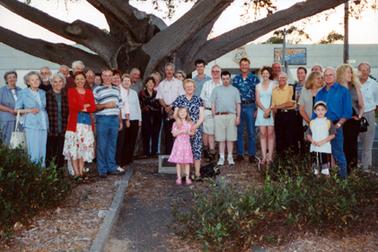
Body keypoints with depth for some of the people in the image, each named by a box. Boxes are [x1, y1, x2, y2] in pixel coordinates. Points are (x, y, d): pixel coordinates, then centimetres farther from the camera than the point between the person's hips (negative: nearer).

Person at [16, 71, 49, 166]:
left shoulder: (43, 93, 14)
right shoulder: (23, 93, 4)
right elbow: (17, 109, 4)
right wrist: (29, 110, -9)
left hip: (43, 124, 4)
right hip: (31, 125, -4)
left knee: (43, 150, 3)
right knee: (33, 151, -9)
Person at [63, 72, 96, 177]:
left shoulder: (89, 92, 15)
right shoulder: (71, 91, 6)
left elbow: (93, 107, 3)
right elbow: (72, 106, -8)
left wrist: (81, 108, -7)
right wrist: (85, 106, -2)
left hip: (87, 122, 3)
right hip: (74, 122, -3)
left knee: (84, 148, 4)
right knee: (74, 147, -7)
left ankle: (81, 171, 10)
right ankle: (76, 172, -4)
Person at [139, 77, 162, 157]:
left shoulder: (156, 93, 15)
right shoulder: (142, 93, 6)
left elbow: (159, 105, 11)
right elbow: (141, 105, -2)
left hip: (156, 117, 3)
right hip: (146, 117, -3)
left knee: (155, 135, 1)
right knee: (146, 135, -5)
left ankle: (154, 153, 7)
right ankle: (146, 153, 0)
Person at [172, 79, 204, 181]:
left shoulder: (198, 100, 8)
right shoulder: (180, 99, 8)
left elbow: (201, 116, 4)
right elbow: (175, 115, 6)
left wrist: (196, 125, -12)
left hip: (196, 129, 0)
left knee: (197, 150, -4)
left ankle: (197, 173, 2)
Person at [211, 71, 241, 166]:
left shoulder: (235, 90, 12)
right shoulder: (216, 90, 12)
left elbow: (238, 104, 10)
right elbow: (213, 104, 10)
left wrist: (238, 116, 1)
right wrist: (214, 116, 2)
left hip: (231, 116, 0)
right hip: (219, 116, 0)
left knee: (230, 138, 2)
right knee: (221, 138, 2)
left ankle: (230, 157, 10)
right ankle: (221, 157, 8)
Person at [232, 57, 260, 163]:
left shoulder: (254, 78, 2)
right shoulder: (235, 79, 9)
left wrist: (256, 109, -5)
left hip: (250, 106, -2)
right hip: (238, 106, 2)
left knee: (251, 132, 0)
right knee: (239, 131, 5)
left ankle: (252, 154, 8)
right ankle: (240, 153, 14)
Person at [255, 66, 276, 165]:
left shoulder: (273, 84, 4)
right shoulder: (258, 86, 12)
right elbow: (257, 100, 6)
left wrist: (269, 110, -13)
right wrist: (264, 109, -8)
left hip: (271, 111, -2)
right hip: (261, 111, 3)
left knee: (270, 134, -3)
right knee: (263, 134, -1)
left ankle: (270, 157, -1)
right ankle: (264, 157, 0)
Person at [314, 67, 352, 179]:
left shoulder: (343, 91, 2)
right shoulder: (320, 93, 16)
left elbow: (347, 112, -4)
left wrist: (338, 125, -14)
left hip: (335, 127, -5)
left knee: (337, 152, -4)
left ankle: (343, 176, 6)